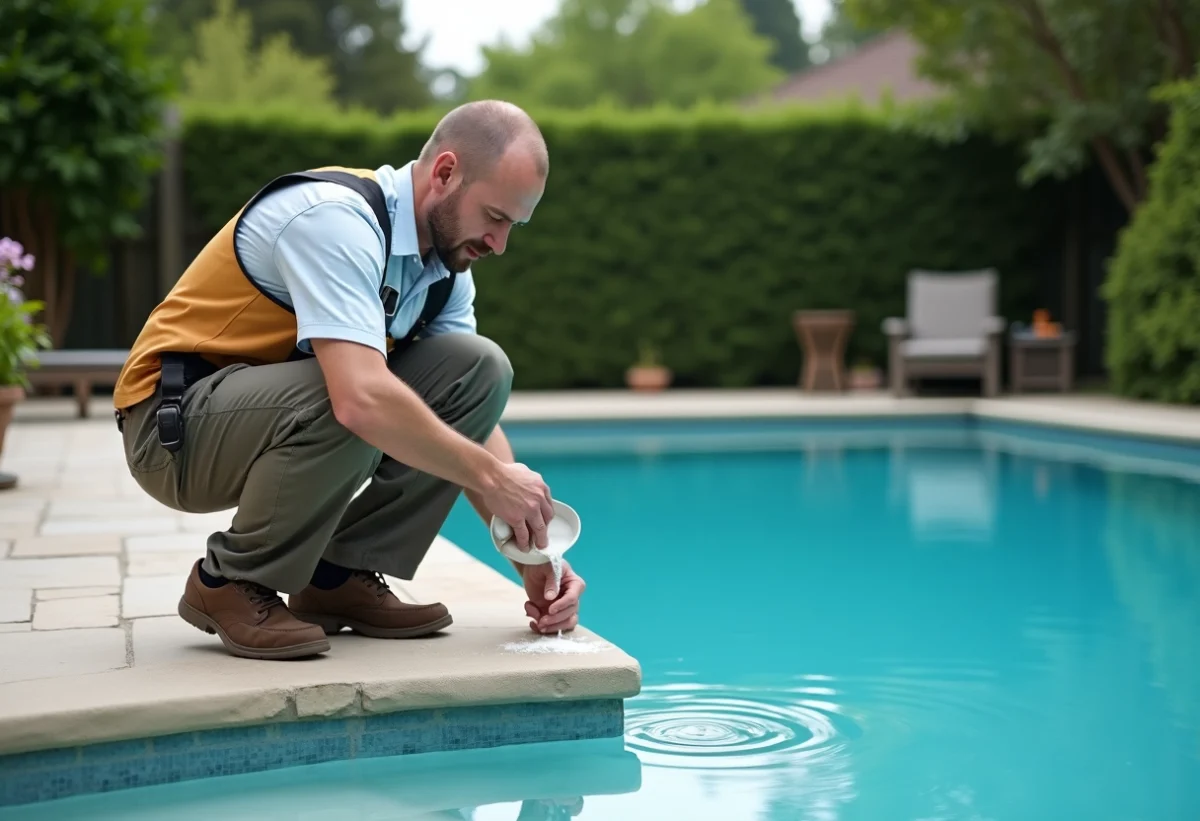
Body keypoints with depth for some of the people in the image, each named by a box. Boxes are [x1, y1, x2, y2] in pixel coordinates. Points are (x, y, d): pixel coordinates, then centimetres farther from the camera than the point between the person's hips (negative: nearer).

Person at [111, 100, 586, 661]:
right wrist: (490, 474, -28)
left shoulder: (448, 269, 1)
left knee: (478, 368, -8)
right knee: (356, 411, -36)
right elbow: (362, 400, -38)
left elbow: (471, 409, 3)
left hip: (284, 401, 8)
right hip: (177, 424, -8)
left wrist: (531, 553, -7)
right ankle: (230, 583, -10)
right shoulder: (335, 218, -26)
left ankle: (339, 576, -1)